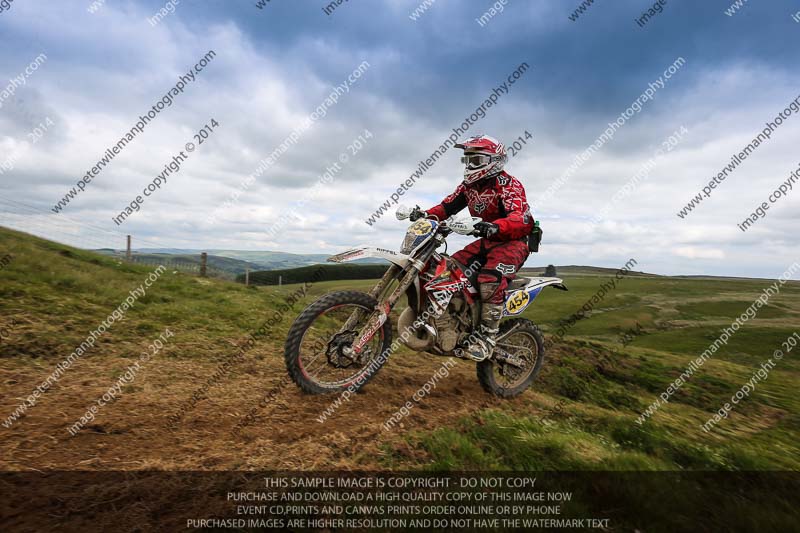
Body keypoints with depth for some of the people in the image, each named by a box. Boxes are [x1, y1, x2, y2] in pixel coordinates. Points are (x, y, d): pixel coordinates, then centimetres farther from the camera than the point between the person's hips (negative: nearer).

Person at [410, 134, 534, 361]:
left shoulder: (509, 185, -16)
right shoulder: (468, 185, 8)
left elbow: (520, 219, -32)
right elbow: (448, 205, 4)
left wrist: (496, 226, -52)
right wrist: (427, 214, -15)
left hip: (513, 242, -7)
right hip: (486, 241, 8)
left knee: (490, 279, -33)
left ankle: (487, 335, -21)